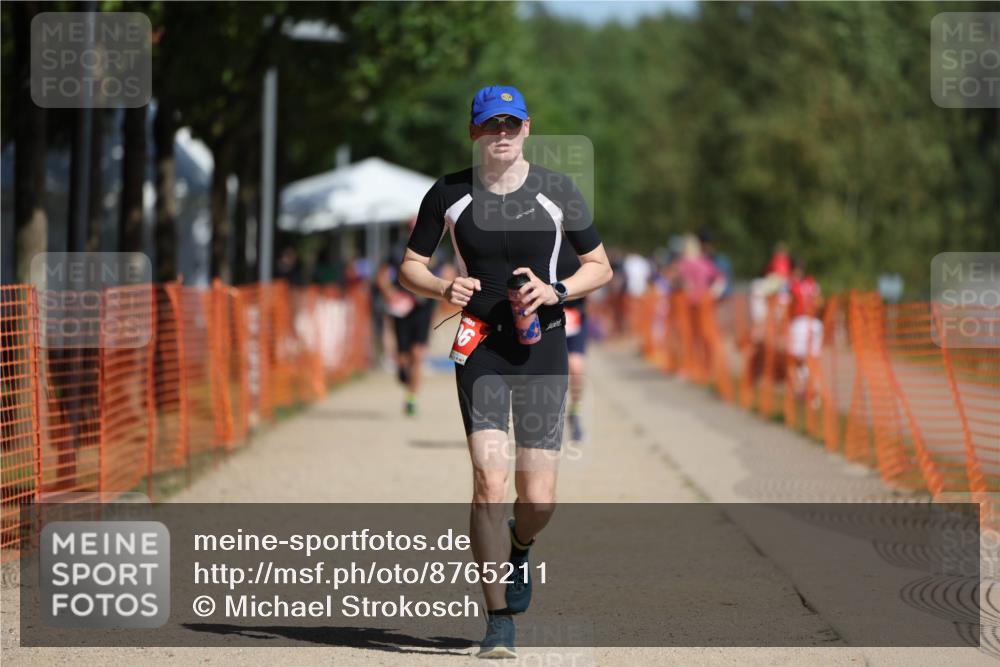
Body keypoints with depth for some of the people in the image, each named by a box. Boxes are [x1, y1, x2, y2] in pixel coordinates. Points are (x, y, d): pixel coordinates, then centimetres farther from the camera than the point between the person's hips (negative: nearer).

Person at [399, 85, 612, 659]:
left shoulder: (557, 191, 1)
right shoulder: (449, 195, 1)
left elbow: (600, 266, 7)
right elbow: (411, 266, 9)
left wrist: (555, 292, -11)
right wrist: (443, 288, -13)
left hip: (544, 347, 1)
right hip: (480, 347, 0)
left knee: (539, 499, -1)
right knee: (490, 484, -14)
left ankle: (518, 551, 37)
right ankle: (499, 621, -5)